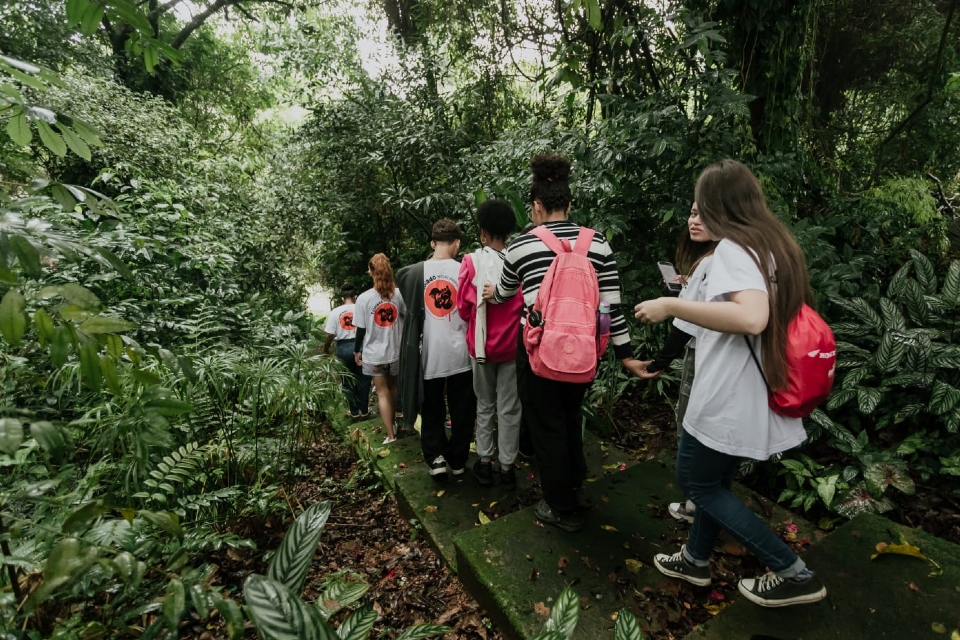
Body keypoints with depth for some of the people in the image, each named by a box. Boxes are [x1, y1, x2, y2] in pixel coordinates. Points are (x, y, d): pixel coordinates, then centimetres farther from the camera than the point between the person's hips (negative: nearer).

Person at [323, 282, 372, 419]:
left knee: (348, 380, 13)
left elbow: (330, 335, -4)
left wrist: (326, 349, 12)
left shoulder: (335, 312, -2)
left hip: (343, 348, 1)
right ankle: (364, 410, 20)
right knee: (363, 379, 13)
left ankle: (354, 411, 21)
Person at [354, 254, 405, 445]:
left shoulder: (364, 298, -11)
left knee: (382, 393, 6)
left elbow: (361, 329, -7)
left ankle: (390, 434, 7)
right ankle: (392, 423, 38)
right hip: (396, 351, 3)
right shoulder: (398, 294, -4)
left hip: (374, 353, -3)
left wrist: (357, 351, 7)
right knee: (393, 387, 22)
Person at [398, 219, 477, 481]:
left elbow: (412, 310, 5)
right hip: (460, 353, 0)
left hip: (429, 355, 0)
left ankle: (435, 457, 8)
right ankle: (458, 460, 24)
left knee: (432, 411, 16)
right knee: (462, 411, 15)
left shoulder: (413, 273, -6)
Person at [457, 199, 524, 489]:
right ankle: (507, 467, 18)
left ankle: (484, 462, 24)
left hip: (481, 344, 0)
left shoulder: (472, 262, -11)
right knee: (509, 408, 10)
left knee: (484, 405, 16)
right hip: (512, 345, 0)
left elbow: (464, 308, -4)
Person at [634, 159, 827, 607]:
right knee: (714, 480, 21)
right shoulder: (776, 246, 10)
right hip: (751, 394, 9)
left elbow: (751, 318, -34)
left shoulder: (732, 248, -18)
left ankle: (793, 573, 16)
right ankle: (696, 559, 39)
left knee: (696, 481, 9)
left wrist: (672, 306, -27)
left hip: (728, 397, -9)